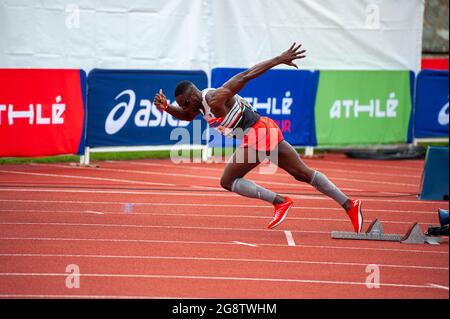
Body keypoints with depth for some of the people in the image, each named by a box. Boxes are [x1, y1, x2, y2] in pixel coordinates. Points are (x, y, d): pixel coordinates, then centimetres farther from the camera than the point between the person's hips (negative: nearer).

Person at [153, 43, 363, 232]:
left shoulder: (214, 101, -18)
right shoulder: (202, 100, 10)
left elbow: (245, 76, -21)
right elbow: (186, 116, 29)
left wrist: (279, 59, -24)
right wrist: (166, 108, 8)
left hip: (257, 135, -10)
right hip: (267, 129, 10)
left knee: (228, 181, -2)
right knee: (303, 173, 13)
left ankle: (279, 201, -6)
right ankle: (349, 205, 13)